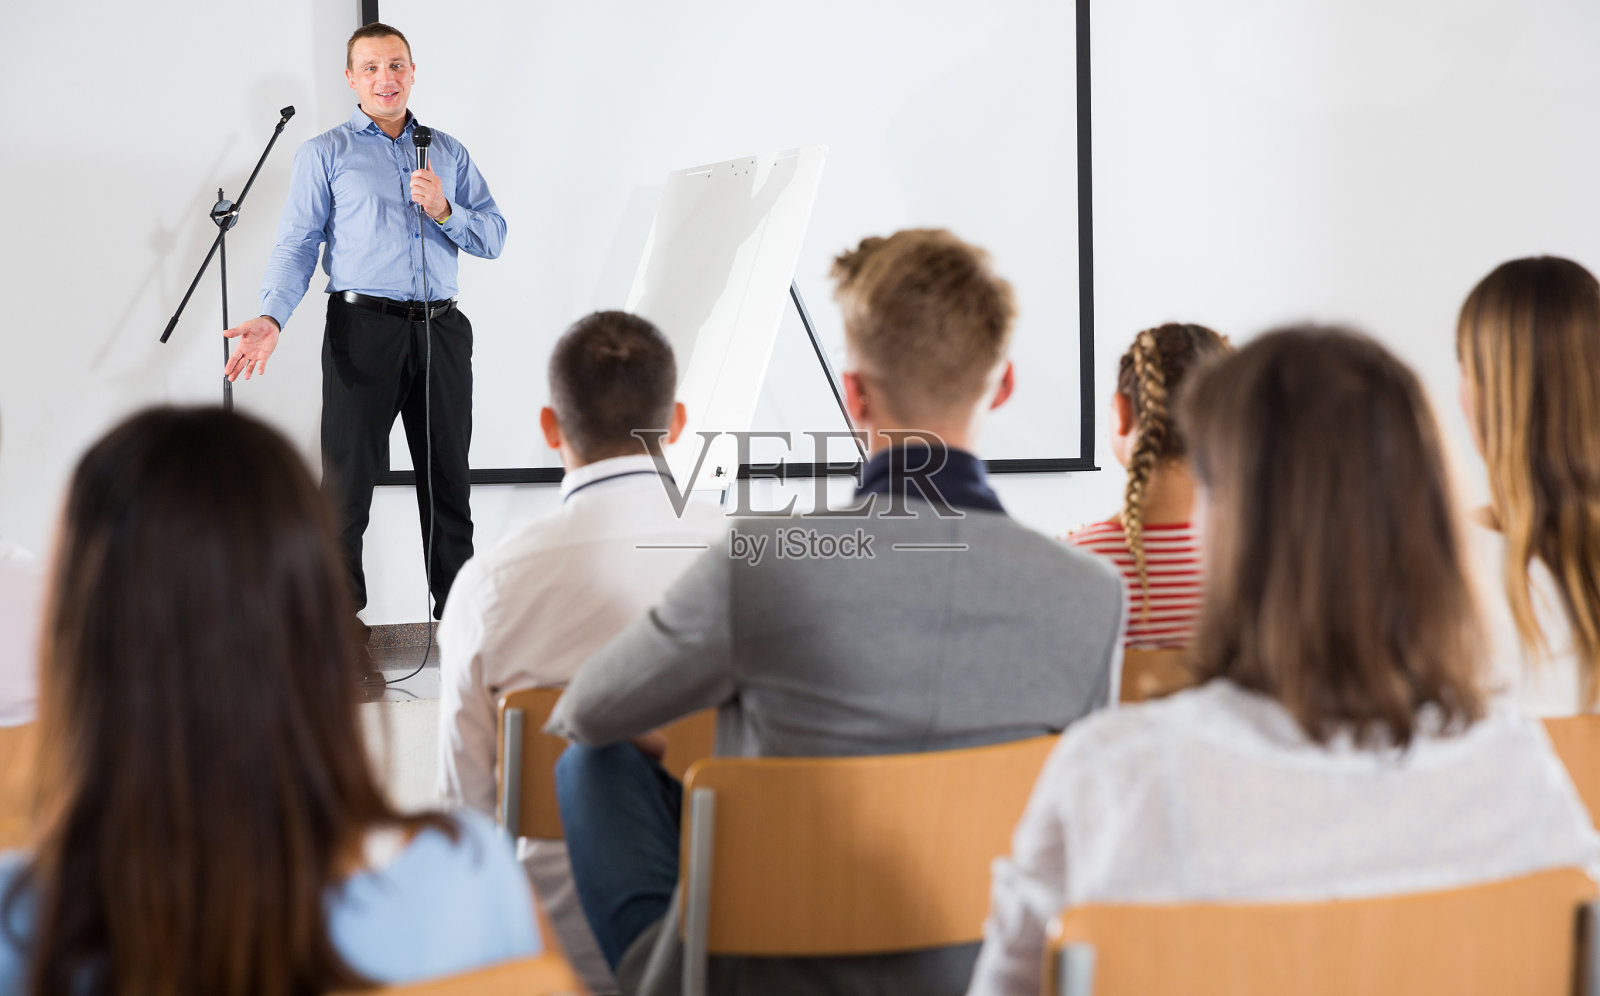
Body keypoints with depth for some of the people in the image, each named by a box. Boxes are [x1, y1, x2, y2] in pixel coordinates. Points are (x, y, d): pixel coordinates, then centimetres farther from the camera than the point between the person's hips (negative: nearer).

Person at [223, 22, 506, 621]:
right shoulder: (324, 154, 8)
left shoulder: (449, 152, 17)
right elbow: (296, 246, 0)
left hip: (441, 329, 3)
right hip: (363, 329, -3)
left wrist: (444, 211, -8)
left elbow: (493, 238, 11)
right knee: (347, 478, -4)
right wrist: (272, 318, -15)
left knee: (448, 477, 8)